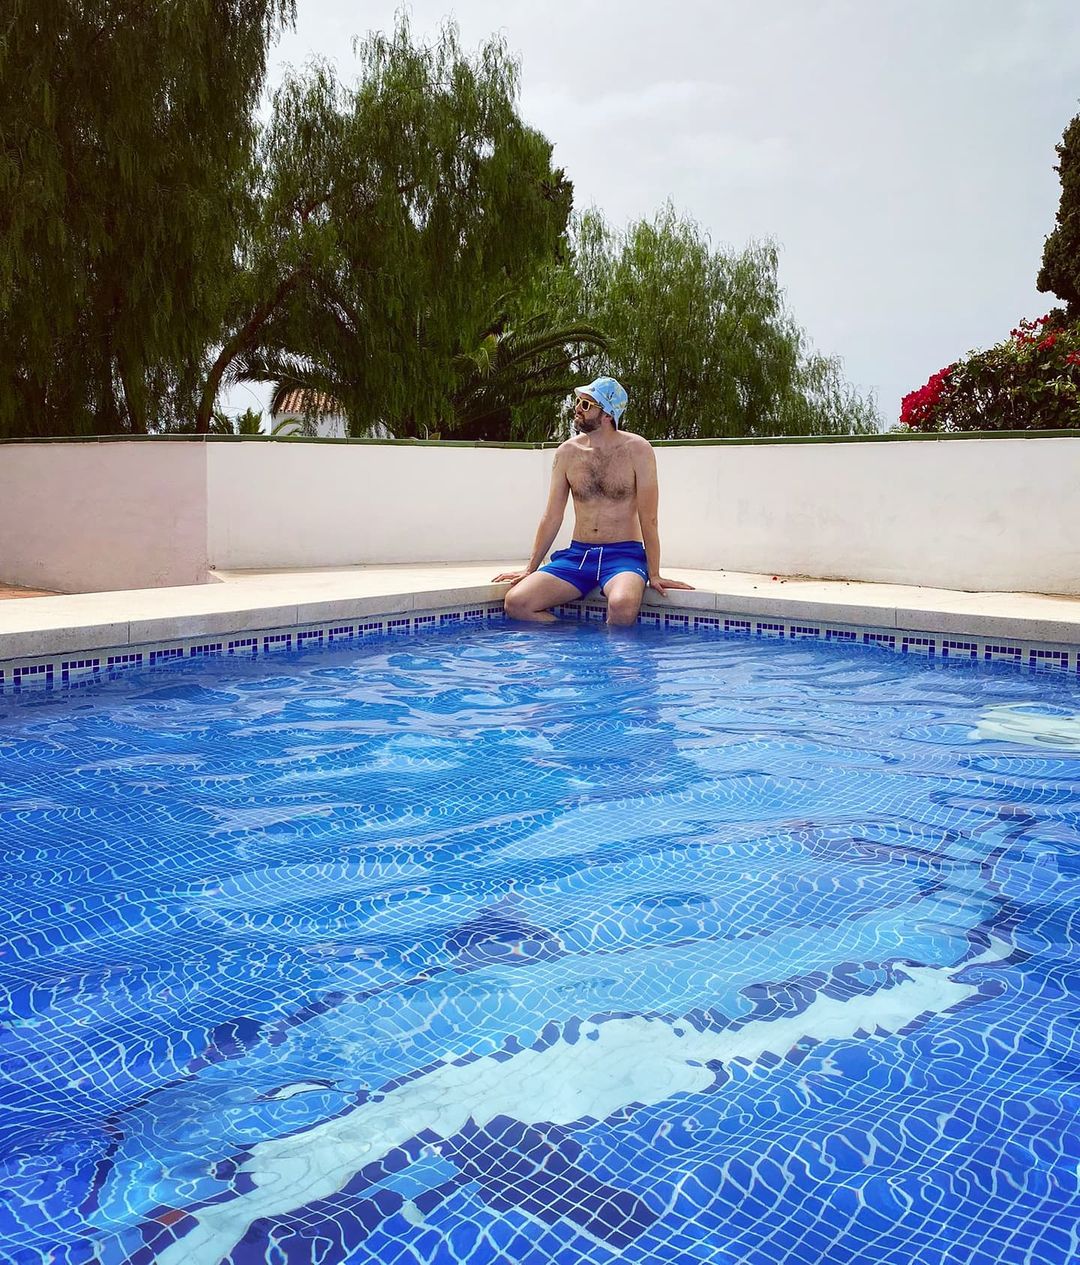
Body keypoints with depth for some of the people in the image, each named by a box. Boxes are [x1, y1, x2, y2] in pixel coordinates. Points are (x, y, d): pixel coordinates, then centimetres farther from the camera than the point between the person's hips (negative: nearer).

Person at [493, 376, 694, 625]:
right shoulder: (567, 453, 5)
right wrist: (530, 570, 8)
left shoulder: (637, 450, -5)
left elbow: (648, 519, -7)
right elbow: (552, 517, 9)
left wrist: (654, 575, -11)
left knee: (622, 606, -38)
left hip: (624, 554, -4)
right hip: (577, 555, 4)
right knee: (516, 603, -18)